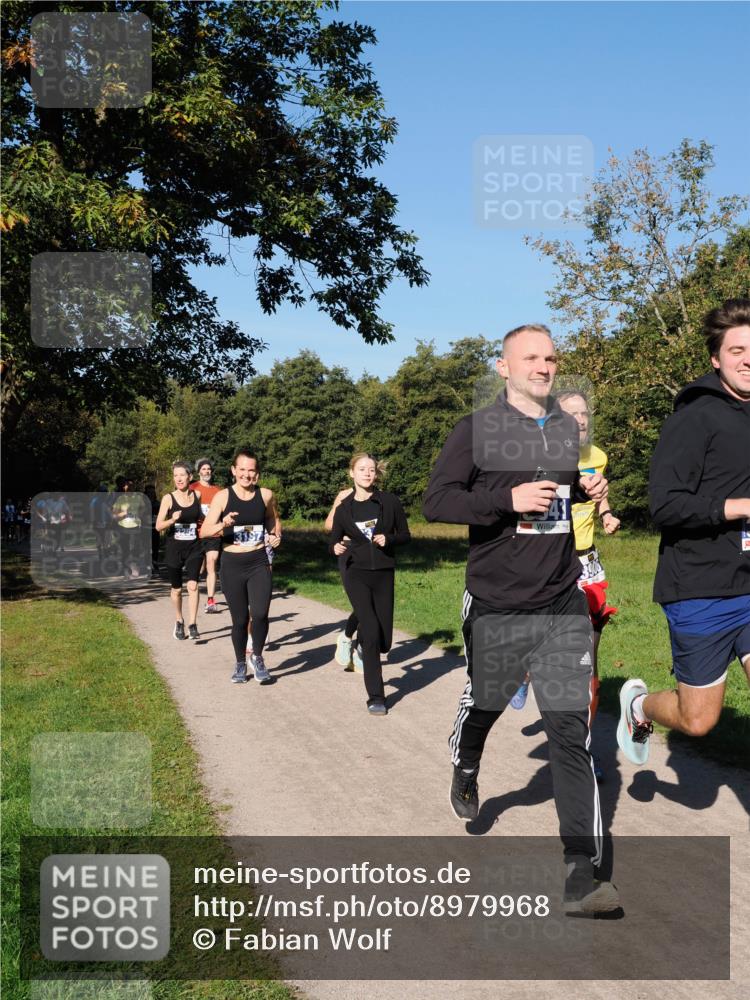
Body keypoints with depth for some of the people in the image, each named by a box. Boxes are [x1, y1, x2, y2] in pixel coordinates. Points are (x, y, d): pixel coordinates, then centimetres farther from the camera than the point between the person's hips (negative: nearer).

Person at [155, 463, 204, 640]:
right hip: (174, 548, 0)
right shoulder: (168, 498, -4)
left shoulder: (197, 496, 3)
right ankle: (179, 622, 34)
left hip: (194, 548, 0)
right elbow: (158, 526, -8)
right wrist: (172, 520, -25)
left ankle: (192, 626, -15)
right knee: (176, 589, 13)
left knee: (192, 585, -17)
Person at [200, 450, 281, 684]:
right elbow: (204, 531, -8)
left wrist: (275, 536, 4)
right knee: (240, 619, 7)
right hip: (232, 565, 0)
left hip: (259, 563, 1)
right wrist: (222, 525, -27)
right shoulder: (223, 497, -5)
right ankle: (240, 664, 31)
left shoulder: (266, 495, 1)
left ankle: (257, 657, 10)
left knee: (260, 614, -16)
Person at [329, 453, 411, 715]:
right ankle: (375, 697, -6)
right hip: (356, 574, -1)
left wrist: (389, 539, -15)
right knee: (372, 632, -17)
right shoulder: (344, 507, 2)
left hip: (383, 574, 1)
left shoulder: (389, 502, -2)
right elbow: (334, 541, 10)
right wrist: (336, 548, -13)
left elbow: (405, 535, 6)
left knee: (383, 642, 4)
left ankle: (363, 642, 42)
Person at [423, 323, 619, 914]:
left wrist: (587, 490, 3)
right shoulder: (476, 430, -5)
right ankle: (465, 772, 54)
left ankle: (581, 875, -2)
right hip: (496, 606, -2)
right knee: (483, 705, 18)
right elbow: (436, 502, -10)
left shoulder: (568, 428, 10)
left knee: (572, 731, -5)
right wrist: (509, 498, -22)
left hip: (564, 605, 3)